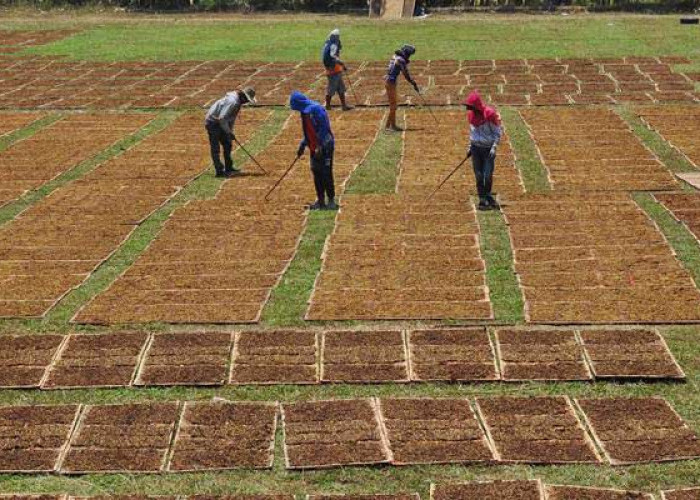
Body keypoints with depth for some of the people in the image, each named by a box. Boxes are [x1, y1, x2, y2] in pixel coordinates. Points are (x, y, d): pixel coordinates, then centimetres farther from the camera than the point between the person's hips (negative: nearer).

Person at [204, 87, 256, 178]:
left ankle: (229, 168, 23)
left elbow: (232, 118, 14)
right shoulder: (232, 102, -28)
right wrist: (229, 132, -23)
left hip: (220, 123, 11)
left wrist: (230, 131, 12)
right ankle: (219, 171, -4)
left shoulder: (238, 101, 4)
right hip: (213, 122, -11)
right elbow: (222, 118, -30)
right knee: (215, 148, -6)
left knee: (227, 144, 15)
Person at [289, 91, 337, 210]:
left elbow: (324, 128, -21)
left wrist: (320, 147, -23)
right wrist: (302, 146, 21)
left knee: (325, 174, -7)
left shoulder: (315, 109, -17)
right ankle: (320, 201, 18)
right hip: (314, 148, 9)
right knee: (317, 174, 11)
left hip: (325, 147, -9)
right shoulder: (305, 112, 13)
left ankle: (331, 201, -2)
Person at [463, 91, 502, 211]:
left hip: (488, 149, -5)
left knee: (488, 176, -8)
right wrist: (470, 147, 15)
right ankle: (483, 200, 9)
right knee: (479, 176, 3)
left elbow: (497, 133, -9)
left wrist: (494, 148, -17)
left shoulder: (489, 114, -15)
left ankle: (487, 198, 10)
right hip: (476, 148, 5)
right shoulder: (471, 115, 4)